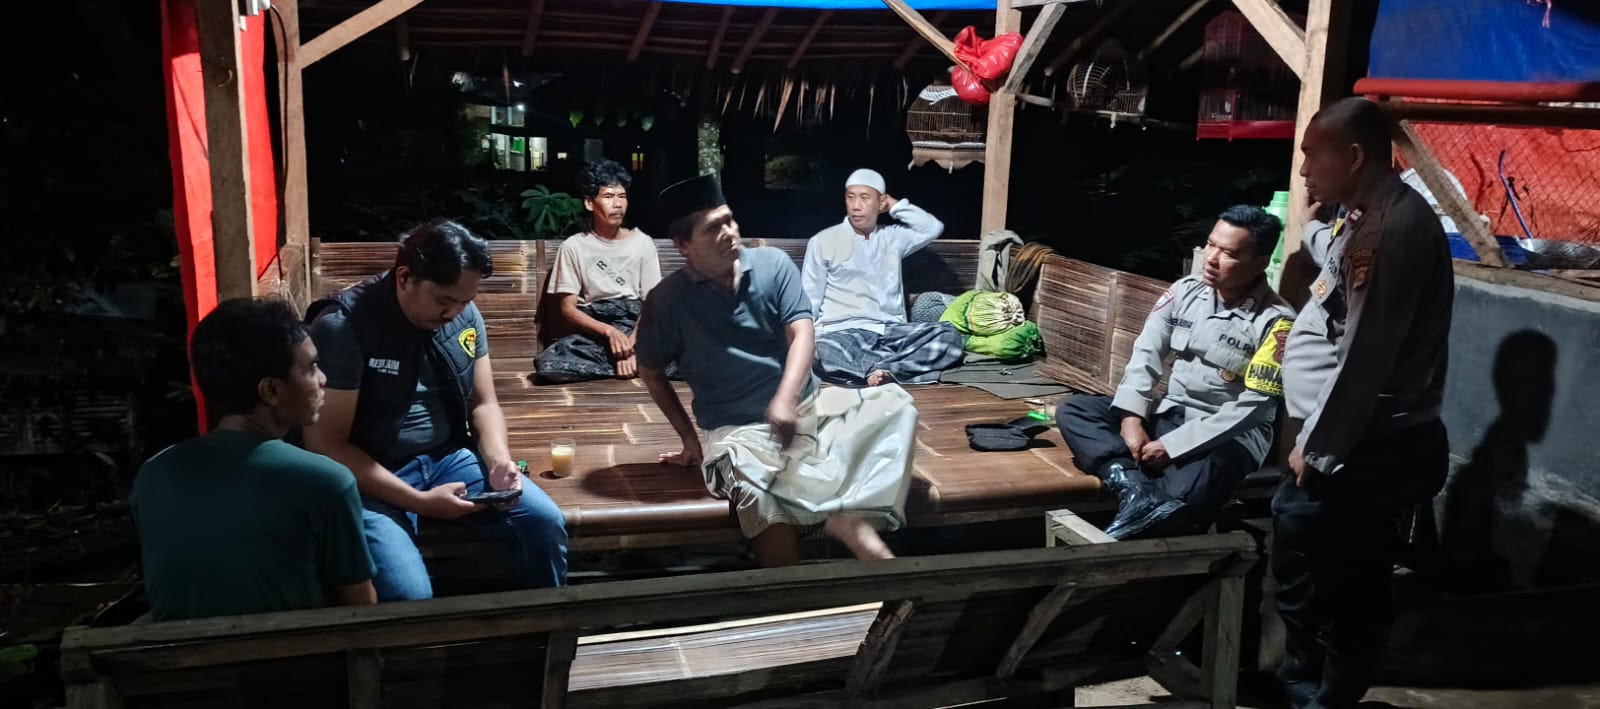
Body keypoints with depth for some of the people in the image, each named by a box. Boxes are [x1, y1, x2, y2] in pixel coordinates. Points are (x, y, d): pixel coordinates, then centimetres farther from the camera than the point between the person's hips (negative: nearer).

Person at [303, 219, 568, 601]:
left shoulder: (465, 315, 0)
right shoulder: (342, 326, -18)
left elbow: (482, 403, 9)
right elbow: (326, 445, -18)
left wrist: (499, 461, -13)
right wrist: (419, 501, -24)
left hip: (449, 458, 5)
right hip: (372, 477, -5)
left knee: (544, 522, -14)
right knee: (409, 596, -28)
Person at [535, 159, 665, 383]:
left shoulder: (643, 243, 6)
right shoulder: (574, 246, 3)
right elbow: (567, 309, -1)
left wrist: (632, 345, -18)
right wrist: (609, 331, -18)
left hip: (634, 328, -1)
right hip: (592, 331, 1)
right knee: (548, 364, -33)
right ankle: (638, 365, -21)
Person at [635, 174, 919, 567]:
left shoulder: (773, 263, 0)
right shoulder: (668, 301, -5)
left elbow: (801, 334, -8)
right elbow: (650, 373, 10)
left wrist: (785, 400, -26)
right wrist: (688, 437, 3)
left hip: (807, 407, 4)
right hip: (737, 429, -4)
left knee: (895, 403, -18)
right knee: (757, 493, -38)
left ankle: (849, 520, -33)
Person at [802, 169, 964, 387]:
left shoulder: (892, 237, 19)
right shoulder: (823, 241, 8)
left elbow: (934, 228, 7)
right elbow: (810, 301, 6)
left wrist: (895, 205, 13)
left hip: (891, 331, 4)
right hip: (843, 332, -4)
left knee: (949, 335, -23)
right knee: (821, 352, -40)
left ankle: (880, 370, -35)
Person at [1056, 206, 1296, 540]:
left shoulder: (1275, 322, -13)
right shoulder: (1184, 292, 4)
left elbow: (1252, 407, -17)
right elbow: (1145, 354, 0)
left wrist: (1173, 445, -20)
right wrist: (1131, 416, -17)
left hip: (1229, 434, -6)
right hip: (1168, 413, 6)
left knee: (1185, 497, -40)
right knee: (1073, 410, -16)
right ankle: (1132, 485, -36)